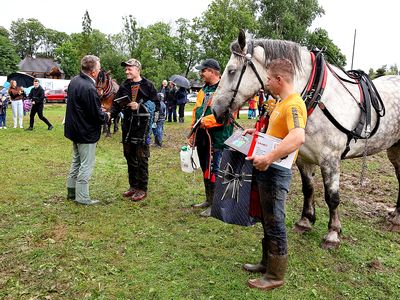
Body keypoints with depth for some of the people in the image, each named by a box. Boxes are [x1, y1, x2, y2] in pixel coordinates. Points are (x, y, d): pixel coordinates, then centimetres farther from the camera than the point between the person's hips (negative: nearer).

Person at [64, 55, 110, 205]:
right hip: (86, 133, -9)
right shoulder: (89, 88, -26)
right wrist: (106, 116, -2)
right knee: (86, 165, 3)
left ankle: (71, 191, 32)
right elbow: (97, 116, -23)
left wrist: (99, 108, 9)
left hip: (74, 129, 9)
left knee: (76, 161, 21)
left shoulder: (74, 81, 2)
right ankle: (82, 197, 12)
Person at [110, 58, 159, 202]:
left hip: (142, 126, -5)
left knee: (142, 158, -1)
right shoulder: (124, 86, 10)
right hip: (127, 126, 6)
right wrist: (111, 114, -11)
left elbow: (156, 105, -7)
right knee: (129, 156, 13)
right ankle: (133, 186, 26)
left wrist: (139, 106, -18)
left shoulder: (148, 85, -4)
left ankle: (142, 189, 10)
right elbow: (117, 103, 8)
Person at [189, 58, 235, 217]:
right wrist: (193, 132, 17)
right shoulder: (204, 90, 16)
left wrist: (207, 120, -22)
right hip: (202, 137, 9)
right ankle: (209, 200, 31)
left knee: (214, 171, -3)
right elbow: (195, 112, 20)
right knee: (205, 170, 17)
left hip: (217, 138, -9)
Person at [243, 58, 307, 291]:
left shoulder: (294, 104, -19)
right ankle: (268, 262, 35)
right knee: (267, 219, 19)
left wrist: (269, 158, -40)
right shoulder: (283, 103, 13)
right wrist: (258, 133, 15)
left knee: (274, 223, 1)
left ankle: (275, 276, 16)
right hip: (267, 169, 10)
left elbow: (298, 137, -36)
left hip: (276, 172, -10)